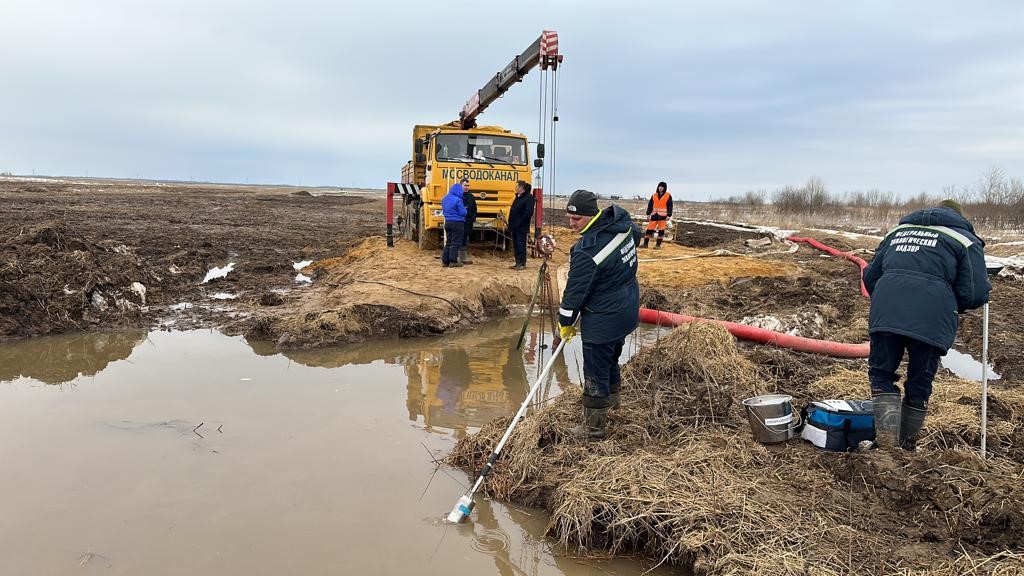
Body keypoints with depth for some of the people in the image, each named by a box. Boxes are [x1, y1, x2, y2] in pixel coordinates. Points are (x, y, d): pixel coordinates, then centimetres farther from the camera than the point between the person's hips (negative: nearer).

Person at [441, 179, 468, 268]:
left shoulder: (444, 199, 6)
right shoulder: (458, 200, -17)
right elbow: (463, 213, -15)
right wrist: (464, 209, 5)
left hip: (447, 222, 7)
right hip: (457, 223, -7)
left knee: (448, 242, 15)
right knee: (455, 243, -1)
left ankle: (445, 261, 15)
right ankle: (453, 261, -1)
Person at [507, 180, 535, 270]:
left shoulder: (528, 197, -11)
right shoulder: (517, 197, 15)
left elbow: (528, 212, -18)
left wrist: (520, 223, -19)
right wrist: (510, 224, 10)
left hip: (521, 228, -9)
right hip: (514, 226, 9)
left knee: (521, 245, -5)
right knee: (515, 245, 11)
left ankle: (522, 264, 1)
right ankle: (517, 263, 18)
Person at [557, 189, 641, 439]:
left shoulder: (587, 250, -28)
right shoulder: (622, 221, -3)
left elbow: (575, 291, -18)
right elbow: (637, 235, 22)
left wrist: (566, 323, -5)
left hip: (603, 320, -9)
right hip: (628, 310, 9)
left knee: (595, 371, 3)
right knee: (611, 357, 30)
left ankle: (595, 426, 15)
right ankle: (612, 397, 51)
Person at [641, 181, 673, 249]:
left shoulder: (668, 196, 2)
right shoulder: (654, 195, 11)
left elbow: (670, 206, -1)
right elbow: (650, 205, 11)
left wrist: (669, 215, -8)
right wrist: (648, 214, 5)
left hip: (662, 215, -3)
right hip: (654, 215, 3)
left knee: (661, 230, 0)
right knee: (649, 229, 1)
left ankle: (658, 245, 5)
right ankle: (645, 243, 7)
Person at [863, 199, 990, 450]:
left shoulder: (898, 229, 27)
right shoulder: (966, 240, 15)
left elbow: (870, 276, 25)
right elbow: (976, 293, 3)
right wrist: (954, 305, 24)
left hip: (885, 313, 2)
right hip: (932, 319, -2)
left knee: (881, 374, 16)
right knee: (919, 383, 14)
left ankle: (886, 439, -1)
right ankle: (907, 446, 25)